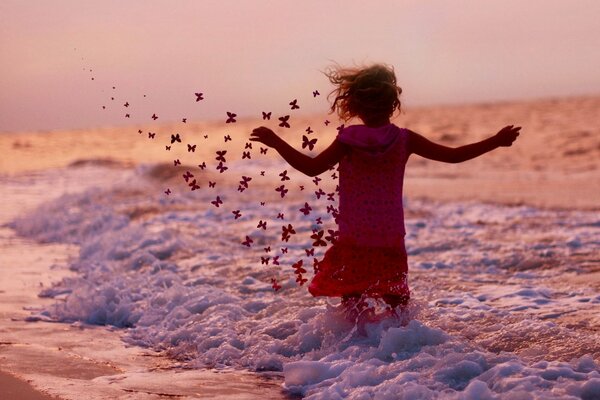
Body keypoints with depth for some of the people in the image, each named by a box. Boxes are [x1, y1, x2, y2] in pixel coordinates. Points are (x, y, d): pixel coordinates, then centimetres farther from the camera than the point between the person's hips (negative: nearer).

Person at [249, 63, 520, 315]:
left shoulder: (348, 140, -8)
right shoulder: (404, 140, -2)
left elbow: (311, 167, -9)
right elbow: (453, 155, 0)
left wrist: (276, 142, 0)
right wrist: (496, 141, 9)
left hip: (353, 238, -2)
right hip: (391, 238, 2)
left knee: (352, 301, 5)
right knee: (397, 301, 13)